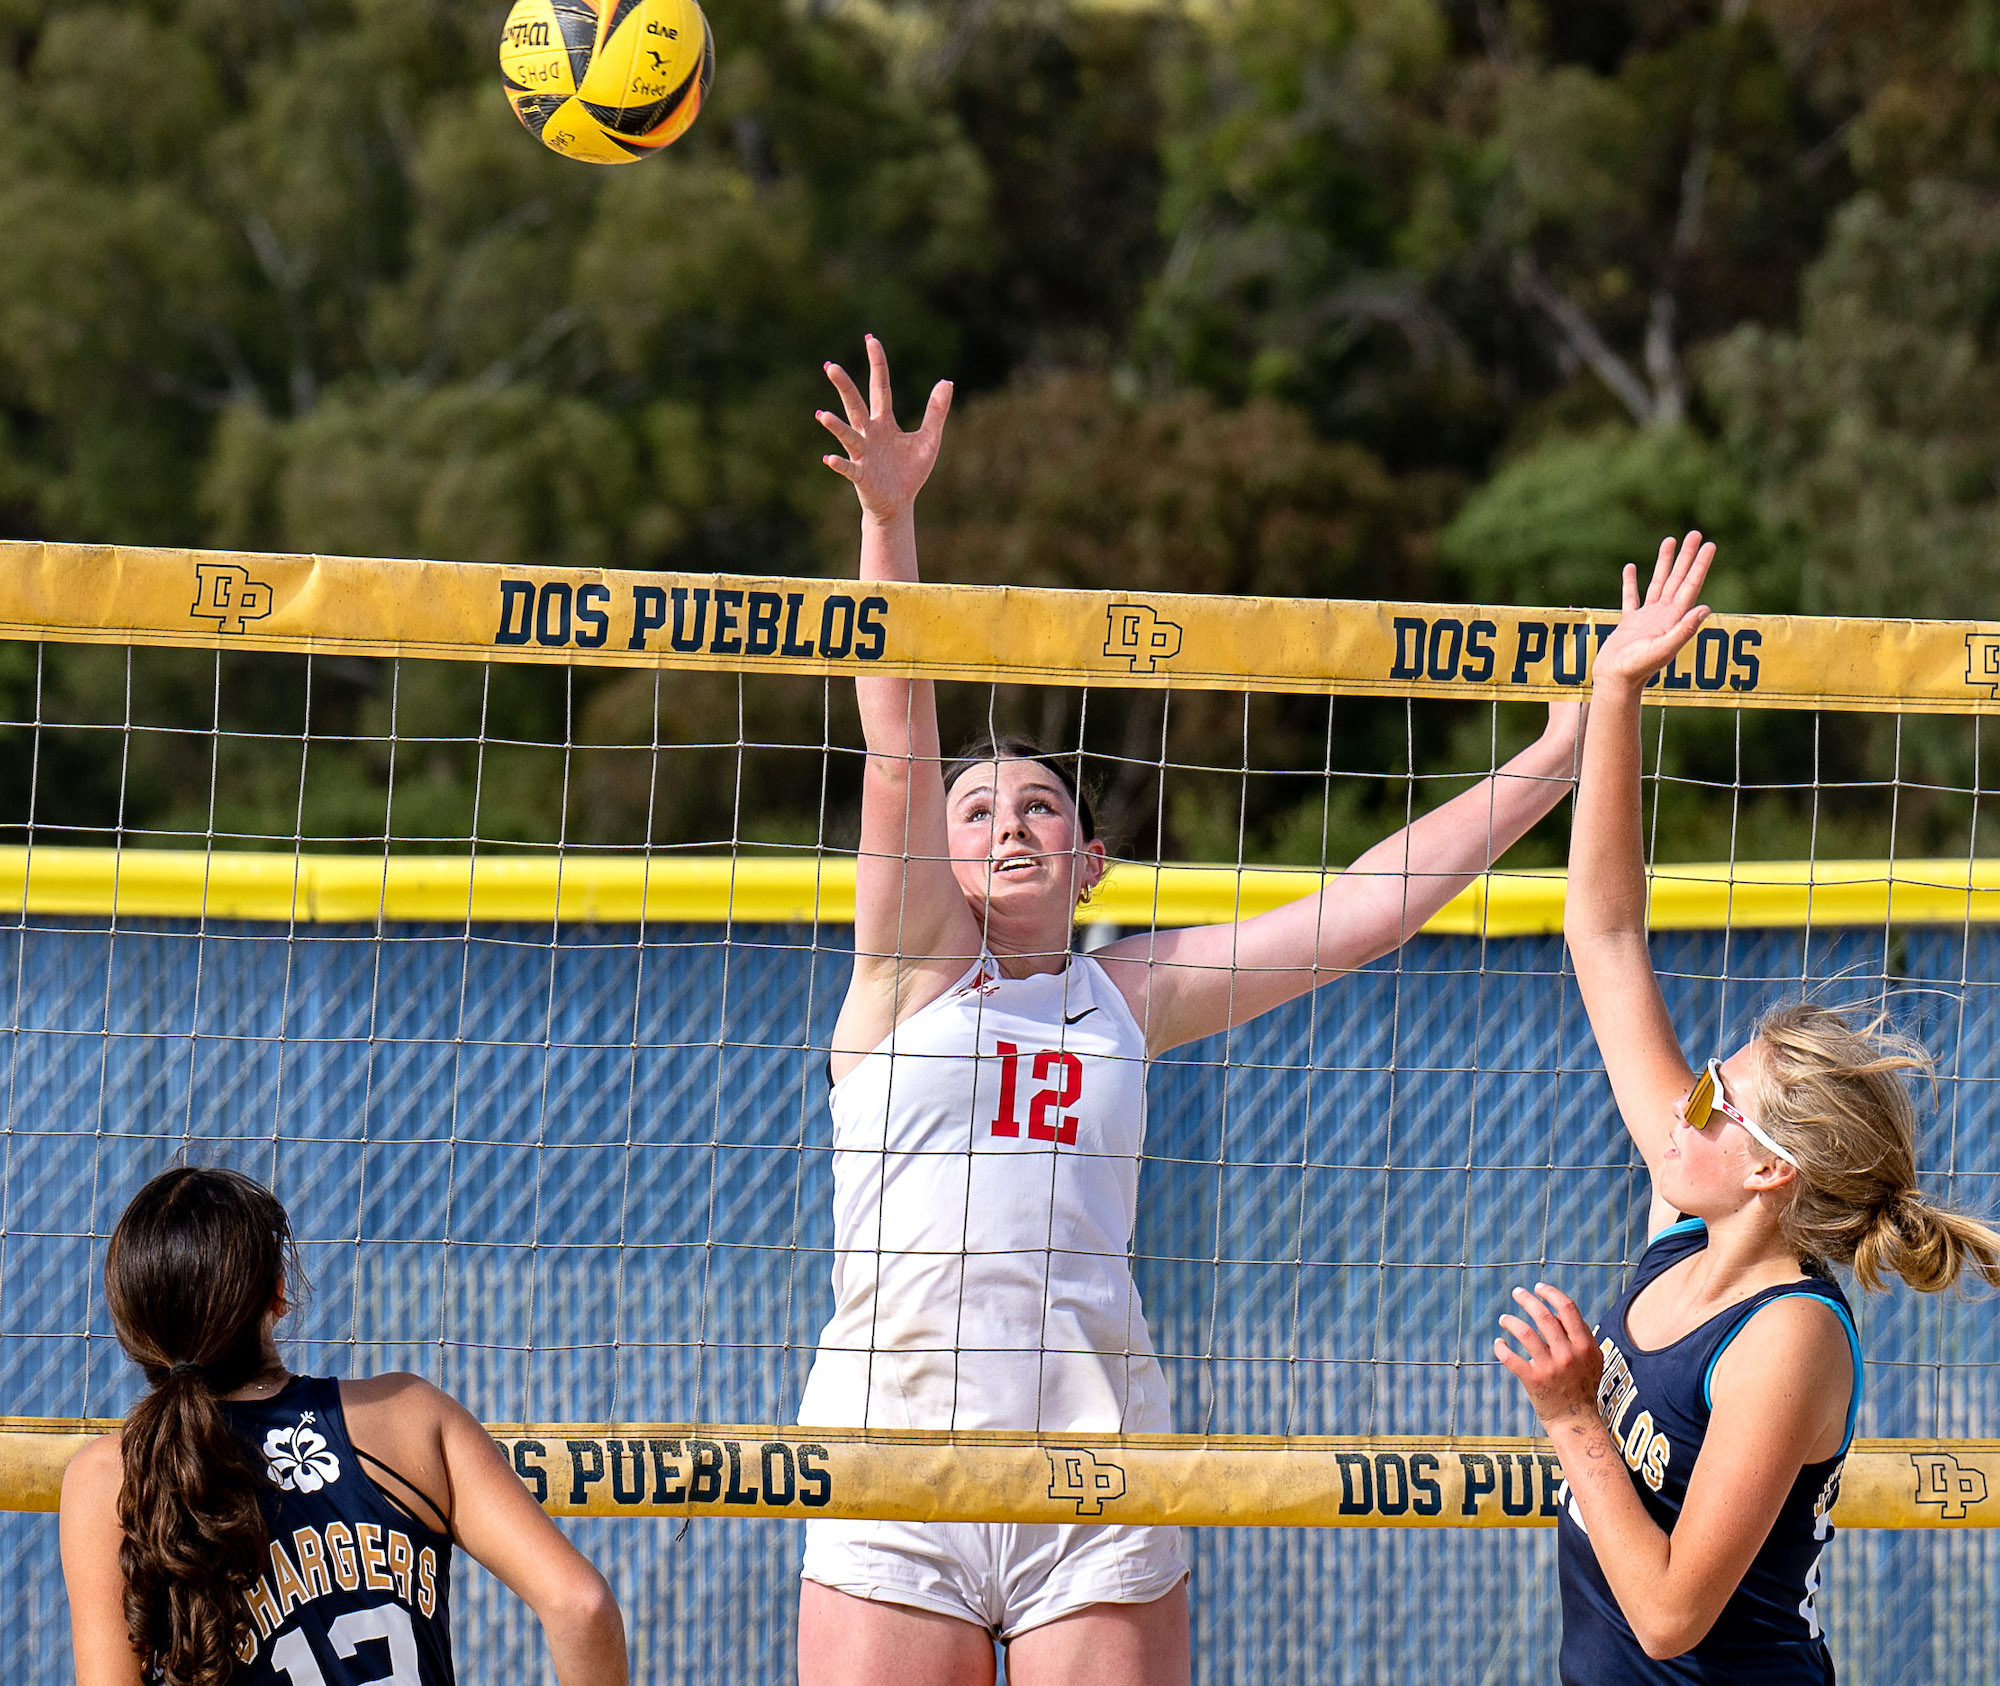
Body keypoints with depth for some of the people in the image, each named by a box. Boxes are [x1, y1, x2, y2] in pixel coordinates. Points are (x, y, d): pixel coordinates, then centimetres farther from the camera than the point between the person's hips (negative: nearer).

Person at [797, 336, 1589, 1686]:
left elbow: (1373, 906, 13)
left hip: (1096, 1482, 2)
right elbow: (900, 755, -3)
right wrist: (889, 520, -16)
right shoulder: (910, 966, 9)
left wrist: (1575, 740, 11)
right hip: (894, 1461, -2)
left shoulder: (1133, 994, 14)